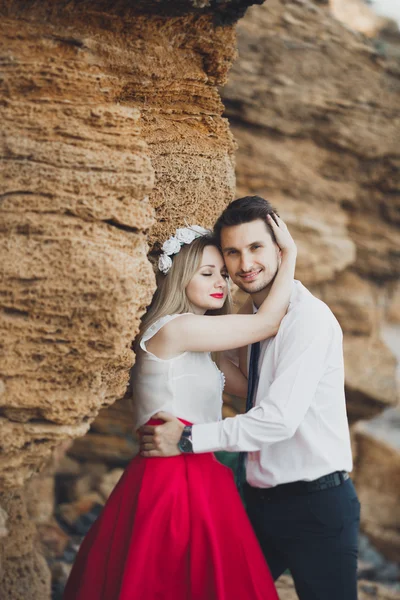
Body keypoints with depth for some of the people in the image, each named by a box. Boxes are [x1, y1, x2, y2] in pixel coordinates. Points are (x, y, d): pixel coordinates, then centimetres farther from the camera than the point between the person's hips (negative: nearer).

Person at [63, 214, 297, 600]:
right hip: (174, 479, -10)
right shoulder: (173, 328, -13)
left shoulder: (198, 346, 18)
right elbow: (267, 322, -11)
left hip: (199, 477, 10)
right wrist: (289, 254, -1)